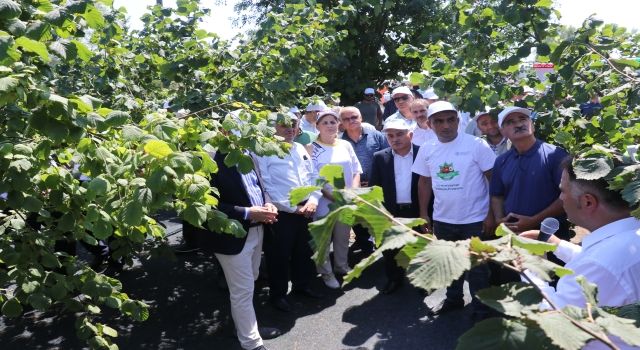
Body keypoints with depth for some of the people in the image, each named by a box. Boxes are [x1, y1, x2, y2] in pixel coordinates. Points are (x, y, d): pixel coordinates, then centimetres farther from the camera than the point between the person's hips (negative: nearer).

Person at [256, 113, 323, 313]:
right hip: (281, 213, -6)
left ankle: (302, 285, 40)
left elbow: (313, 176, 12)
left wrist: (312, 200, -5)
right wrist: (294, 208, -15)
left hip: (305, 211, 7)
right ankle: (277, 294, 26)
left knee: (304, 251, 19)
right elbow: (267, 187, -17)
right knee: (279, 256, 6)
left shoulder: (300, 149, 11)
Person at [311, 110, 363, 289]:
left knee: (343, 237, 17)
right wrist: (332, 196, -18)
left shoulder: (346, 145, 5)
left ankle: (342, 266, 36)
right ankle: (326, 272, 23)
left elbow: (356, 170, 8)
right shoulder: (312, 149, -7)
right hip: (324, 202, -4)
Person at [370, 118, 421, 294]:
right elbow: (374, 187, 2)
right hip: (391, 212, 2)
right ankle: (394, 279, 31)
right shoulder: (380, 157, -1)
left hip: (418, 211, -1)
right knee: (390, 249, 11)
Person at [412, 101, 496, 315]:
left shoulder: (476, 145, -13)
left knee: (477, 265, 10)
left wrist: (492, 213, -12)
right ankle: (454, 298, 41)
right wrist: (423, 214, 9)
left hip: (475, 219, -4)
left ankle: (481, 307, 28)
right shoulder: (426, 150, 0)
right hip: (442, 220, 4)